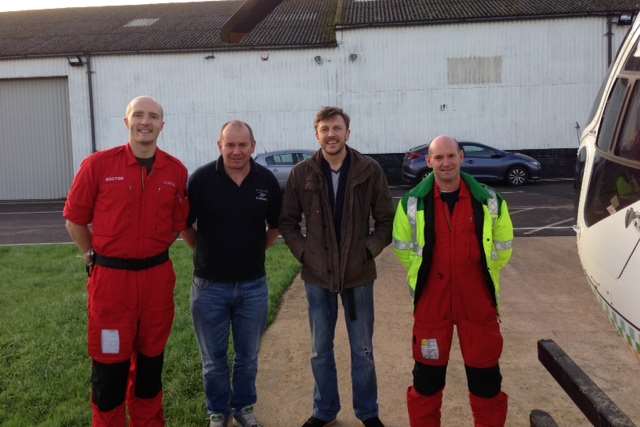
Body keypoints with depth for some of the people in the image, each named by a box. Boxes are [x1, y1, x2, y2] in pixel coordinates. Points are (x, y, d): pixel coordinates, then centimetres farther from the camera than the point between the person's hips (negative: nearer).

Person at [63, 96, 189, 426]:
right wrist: (93, 257, 7)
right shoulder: (98, 164, -7)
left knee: (151, 358, 16)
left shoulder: (176, 171, 0)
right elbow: (75, 218, 3)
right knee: (110, 362, 8)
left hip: (158, 276, 3)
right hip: (110, 276, -2)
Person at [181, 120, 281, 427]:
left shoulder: (267, 180, -4)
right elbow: (184, 225, 2)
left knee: (248, 355, 16)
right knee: (213, 357, 13)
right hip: (209, 284, -1)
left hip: (253, 285, 2)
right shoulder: (201, 179, -10)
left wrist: (256, 250, 8)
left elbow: (276, 225, 12)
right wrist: (206, 251, 6)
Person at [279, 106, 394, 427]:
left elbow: (386, 220, 1)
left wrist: (368, 250, -9)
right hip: (317, 275, 1)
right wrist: (303, 252, -6)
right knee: (320, 351, 14)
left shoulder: (370, 170, -5)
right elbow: (287, 221, 5)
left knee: (362, 350, 12)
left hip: (359, 274, -1)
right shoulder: (301, 174, -2)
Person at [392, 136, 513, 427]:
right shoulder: (412, 203, -4)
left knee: (484, 373, 11)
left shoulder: (489, 201, -3)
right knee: (427, 373, 12)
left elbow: (502, 249, 9)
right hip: (431, 300, 0)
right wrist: (426, 276, 10)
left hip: (477, 299, 0)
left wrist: (475, 273, 10)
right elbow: (403, 249, 7)